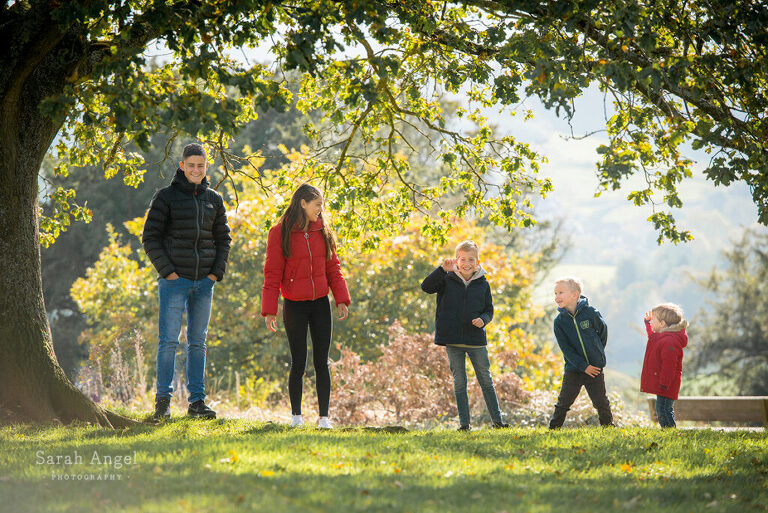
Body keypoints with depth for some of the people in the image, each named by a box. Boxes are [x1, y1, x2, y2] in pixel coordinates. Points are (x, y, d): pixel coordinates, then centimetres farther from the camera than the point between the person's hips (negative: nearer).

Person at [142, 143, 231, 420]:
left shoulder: (214, 199, 11)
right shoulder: (166, 196, -2)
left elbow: (223, 239, 16)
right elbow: (150, 237, -4)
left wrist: (217, 272, 3)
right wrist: (167, 271, -11)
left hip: (204, 282, 4)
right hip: (174, 280, -4)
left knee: (198, 341, 7)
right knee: (168, 340, -6)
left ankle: (197, 400, 11)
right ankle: (163, 399, -1)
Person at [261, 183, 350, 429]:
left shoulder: (323, 231, 7)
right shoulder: (280, 233, -5)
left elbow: (333, 268, 11)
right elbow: (272, 274, -5)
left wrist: (341, 299, 1)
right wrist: (269, 310, -8)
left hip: (321, 304, 3)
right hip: (295, 305, -3)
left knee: (321, 362, 3)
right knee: (298, 363, 0)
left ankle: (324, 416, 9)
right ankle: (296, 415, 14)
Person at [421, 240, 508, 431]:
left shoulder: (483, 284, 5)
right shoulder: (447, 280, 2)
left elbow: (489, 310, 11)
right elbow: (426, 287, -12)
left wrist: (483, 319, -11)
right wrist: (443, 270, -21)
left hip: (476, 339, 1)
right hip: (452, 339, 0)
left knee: (486, 381, 5)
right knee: (459, 382, 5)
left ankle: (497, 420, 11)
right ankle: (464, 423, 10)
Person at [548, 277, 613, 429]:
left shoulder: (590, 312, -8)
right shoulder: (559, 321, -5)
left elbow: (603, 331, 10)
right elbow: (565, 348, -9)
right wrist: (583, 366, -15)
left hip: (595, 366, -1)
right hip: (573, 369, 1)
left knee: (601, 402, 5)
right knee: (564, 402, 0)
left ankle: (608, 426, 23)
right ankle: (553, 428, 12)